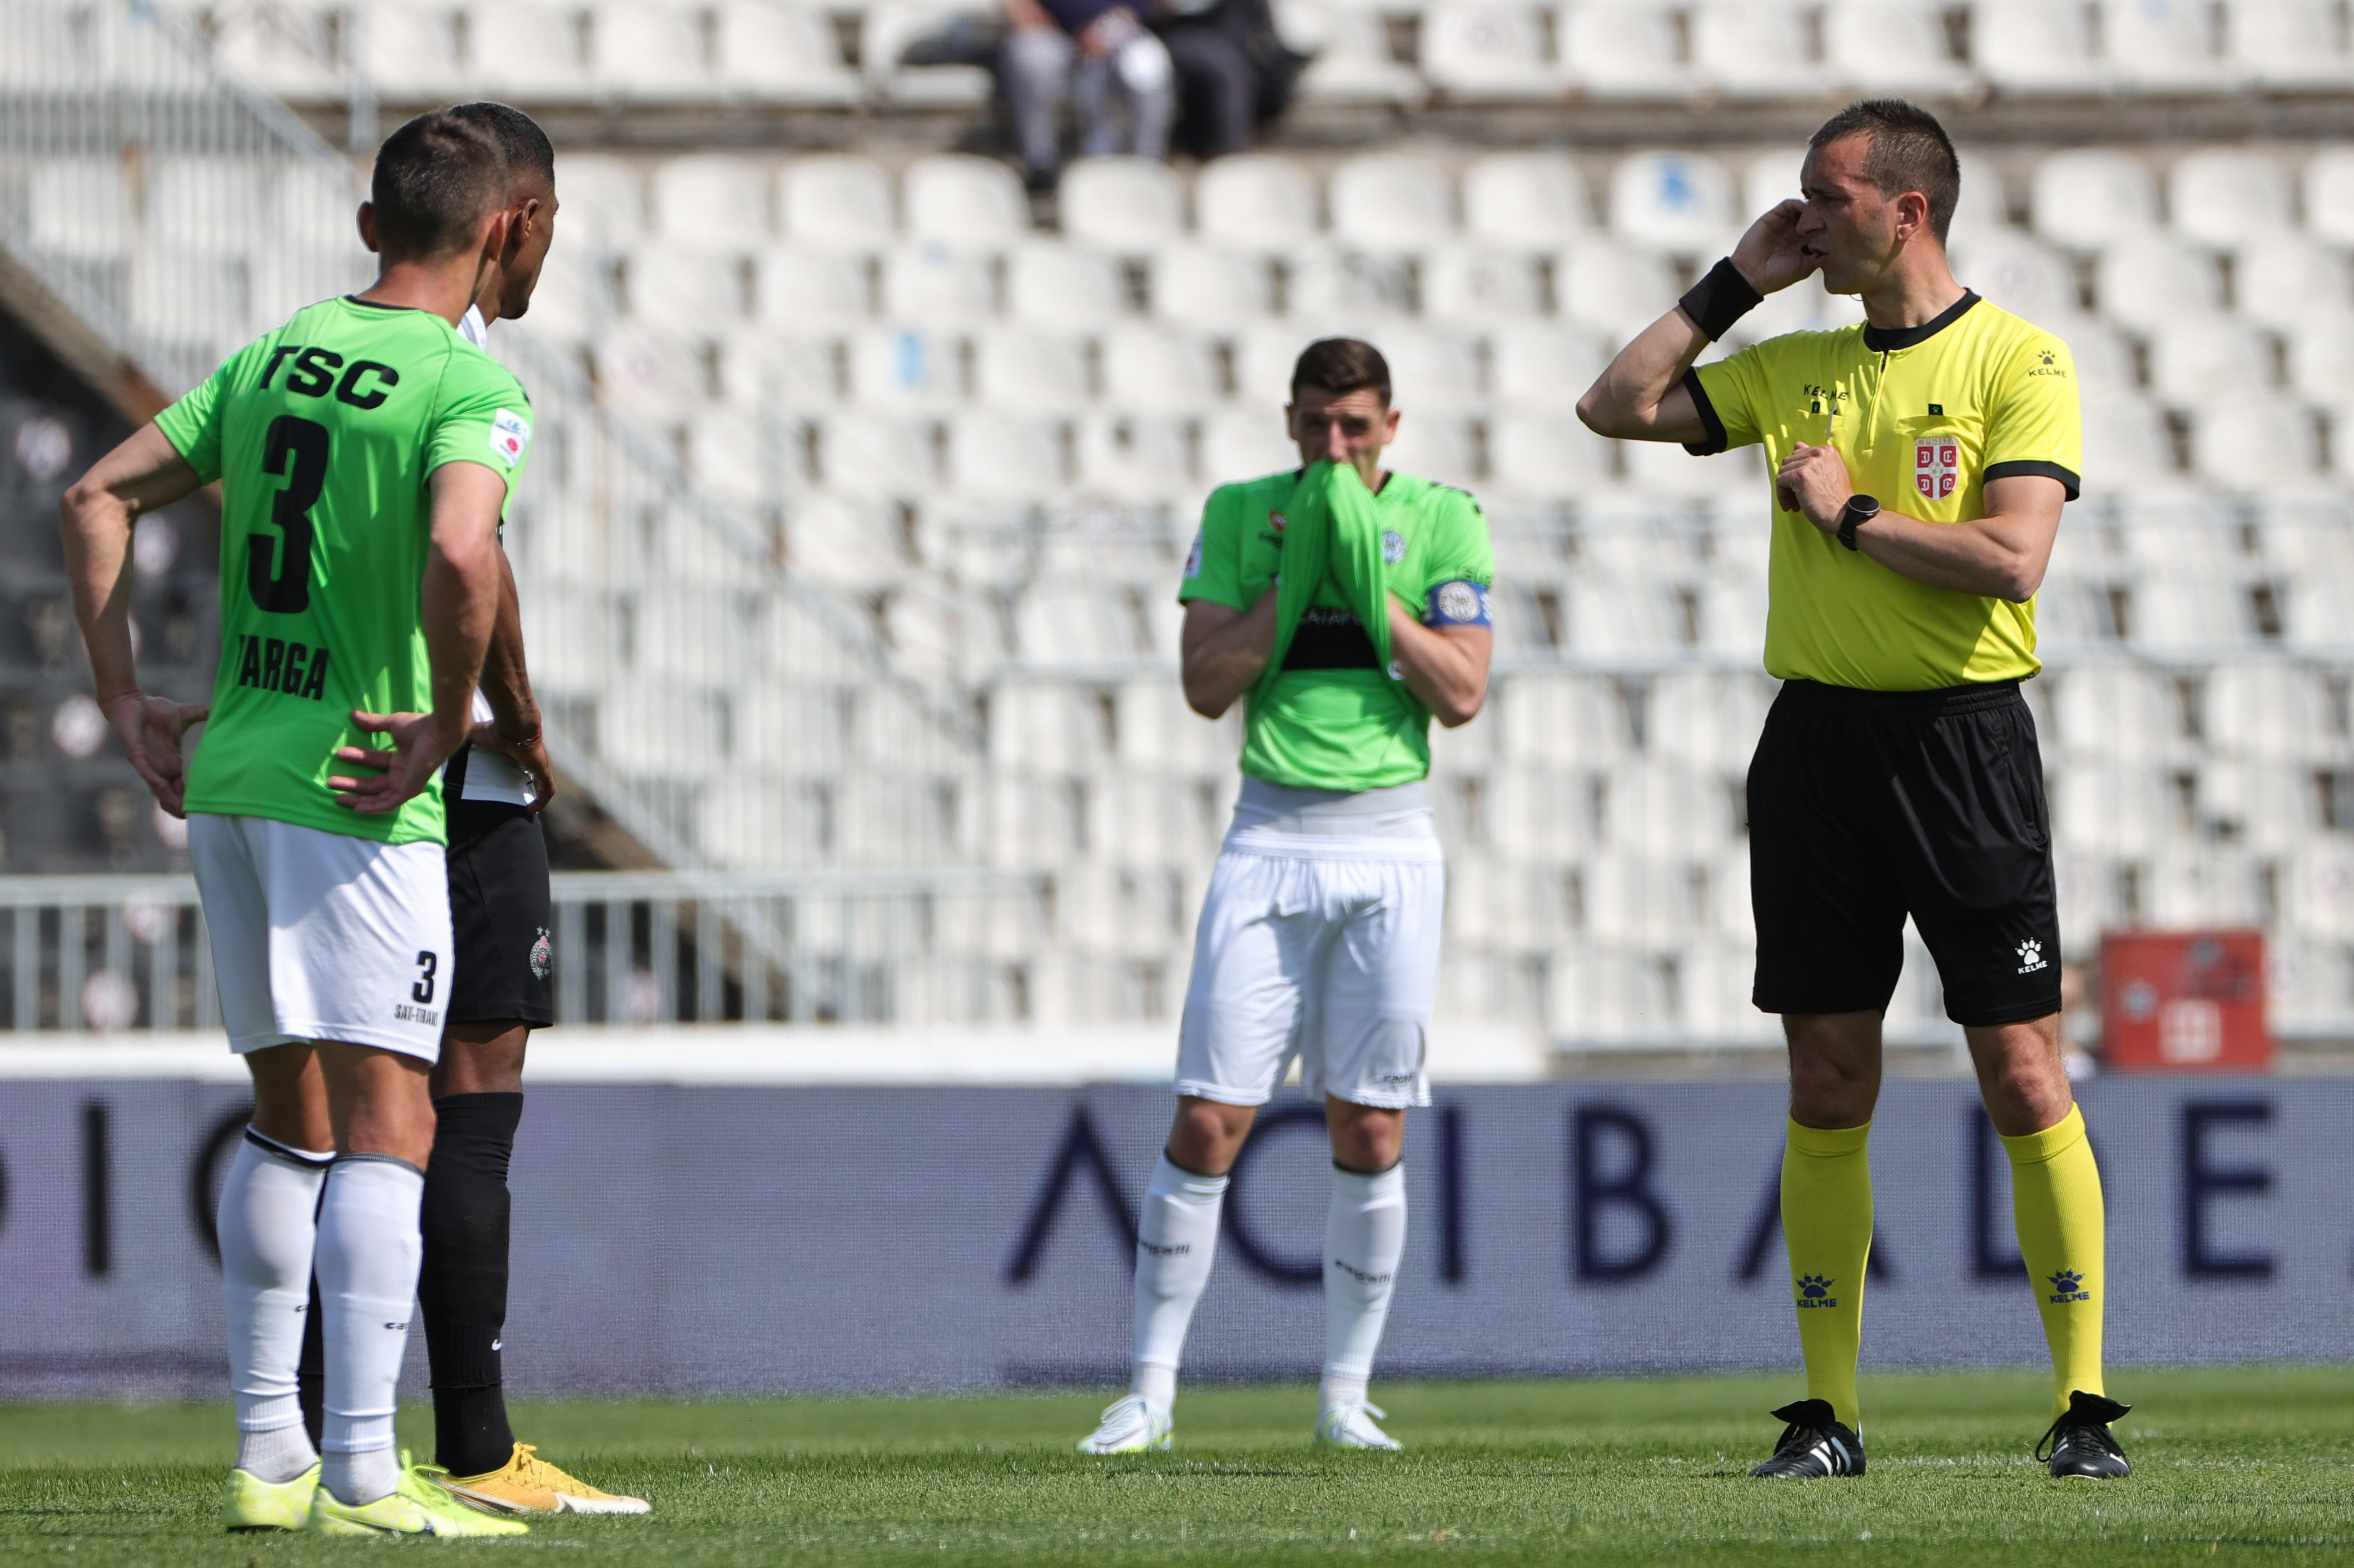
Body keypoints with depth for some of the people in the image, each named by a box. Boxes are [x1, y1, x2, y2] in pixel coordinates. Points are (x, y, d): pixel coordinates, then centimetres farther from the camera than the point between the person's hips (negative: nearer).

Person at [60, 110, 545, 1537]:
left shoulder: (273, 355, 12)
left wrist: (129, 706, 14)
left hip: (225, 775, 7)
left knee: (292, 1117, 18)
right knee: (388, 1129, -6)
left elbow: (97, 498, 14)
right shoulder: (471, 386, -10)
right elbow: (459, 554, -28)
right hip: (355, 791, -7)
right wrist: (447, 723, -15)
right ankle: (362, 1473, -12)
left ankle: (268, 1457, 20)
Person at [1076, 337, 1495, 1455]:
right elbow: (1206, 686, -3)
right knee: (1207, 1123, -6)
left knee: (1370, 1132, 0)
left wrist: (1368, 584, -12)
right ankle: (1151, 1393, 0)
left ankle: (1345, 1396, 10)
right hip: (1271, 837, 0)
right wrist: (1295, 574, -11)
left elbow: (1462, 696, -6)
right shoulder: (1240, 514, 5)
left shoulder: (1441, 520, 2)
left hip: (1388, 842, 0)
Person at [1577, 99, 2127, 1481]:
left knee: (2025, 1076, -6)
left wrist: (1852, 513, -8)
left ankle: (2084, 1405, -2)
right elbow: (1618, 406, 13)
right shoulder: (1796, 369, 13)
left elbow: (2012, 557, -15)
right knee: (1828, 1084, 3)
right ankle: (1830, 1414, 7)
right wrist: (1738, 282, 10)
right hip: (1818, 738, 5)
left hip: (1964, 736, -5)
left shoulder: (2017, 360, -4)